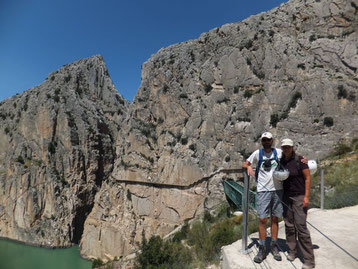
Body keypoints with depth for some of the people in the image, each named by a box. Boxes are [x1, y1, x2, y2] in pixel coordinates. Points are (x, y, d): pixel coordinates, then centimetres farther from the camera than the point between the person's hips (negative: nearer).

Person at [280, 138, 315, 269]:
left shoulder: (299, 160, -11)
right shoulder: (281, 161, 3)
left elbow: (308, 178, -9)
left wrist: (306, 196, -14)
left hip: (299, 197, -5)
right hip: (286, 197, 5)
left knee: (301, 226, -7)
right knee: (289, 225, 10)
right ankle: (292, 251, 25)